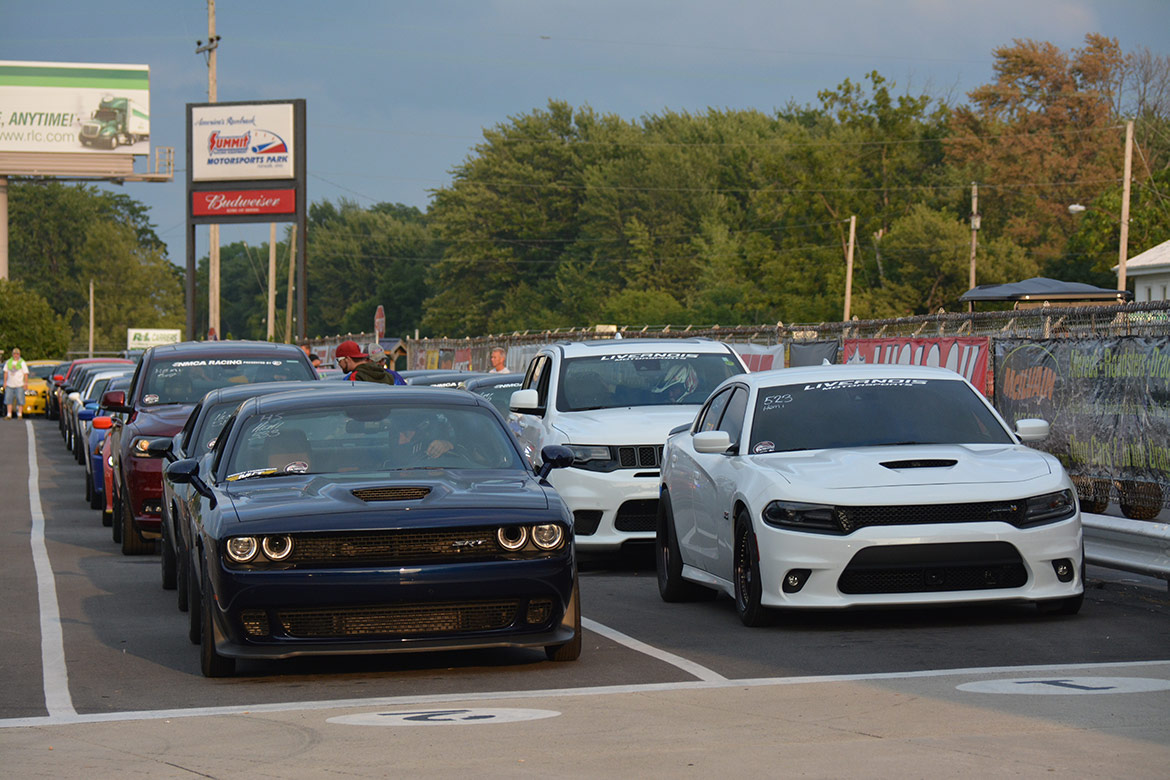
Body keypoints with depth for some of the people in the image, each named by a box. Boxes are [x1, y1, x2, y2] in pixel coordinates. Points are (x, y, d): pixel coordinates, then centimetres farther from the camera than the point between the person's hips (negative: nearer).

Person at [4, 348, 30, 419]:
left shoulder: (22, 363, 0)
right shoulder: (8, 362, 11)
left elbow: (26, 374, -2)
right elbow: (6, 372, 14)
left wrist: (26, 383, -9)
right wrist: (5, 382, 7)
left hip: (19, 384, -4)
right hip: (10, 384, 4)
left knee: (20, 400, -5)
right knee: (9, 399, 0)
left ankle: (20, 415, 0)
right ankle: (9, 415, 3)